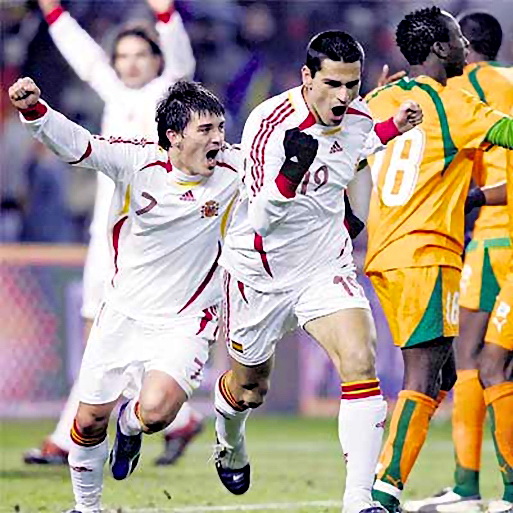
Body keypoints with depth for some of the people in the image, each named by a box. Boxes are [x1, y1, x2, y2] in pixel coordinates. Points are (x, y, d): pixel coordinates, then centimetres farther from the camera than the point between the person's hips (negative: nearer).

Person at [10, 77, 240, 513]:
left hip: (184, 325, -1)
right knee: (90, 421, 6)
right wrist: (33, 109, -35)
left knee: (155, 412, -25)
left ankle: (130, 427, 14)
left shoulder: (234, 169, -12)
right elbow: (73, 142, -18)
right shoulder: (138, 160, -14)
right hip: (123, 313, 1)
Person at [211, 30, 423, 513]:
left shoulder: (357, 116, -9)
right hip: (260, 271, -3)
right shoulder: (269, 123, -27)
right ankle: (229, 446, 53)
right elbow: (259, 219, -33)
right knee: (248, 389, 17)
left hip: (326, 265, 3)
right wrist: (291, 170, -47)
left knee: (360, 364, -21)